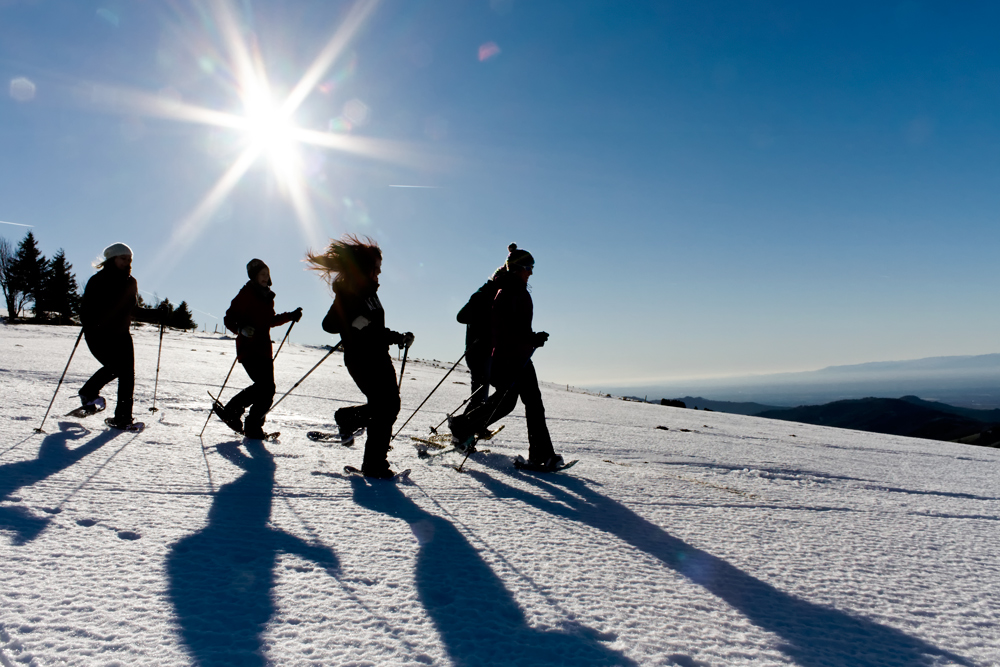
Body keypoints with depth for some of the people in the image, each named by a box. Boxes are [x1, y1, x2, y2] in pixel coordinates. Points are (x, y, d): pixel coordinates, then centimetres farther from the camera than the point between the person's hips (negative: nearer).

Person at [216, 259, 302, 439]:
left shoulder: (267, 296, 16)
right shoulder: (245, 295, -5)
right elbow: (229, 319, -9)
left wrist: (291, 316, 21)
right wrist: (241, 328, -27)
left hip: (264, 349, 8)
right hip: (248, 349, -7)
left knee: (267, 389, 4)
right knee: (265, 387, -15)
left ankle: (253, 426, 16)